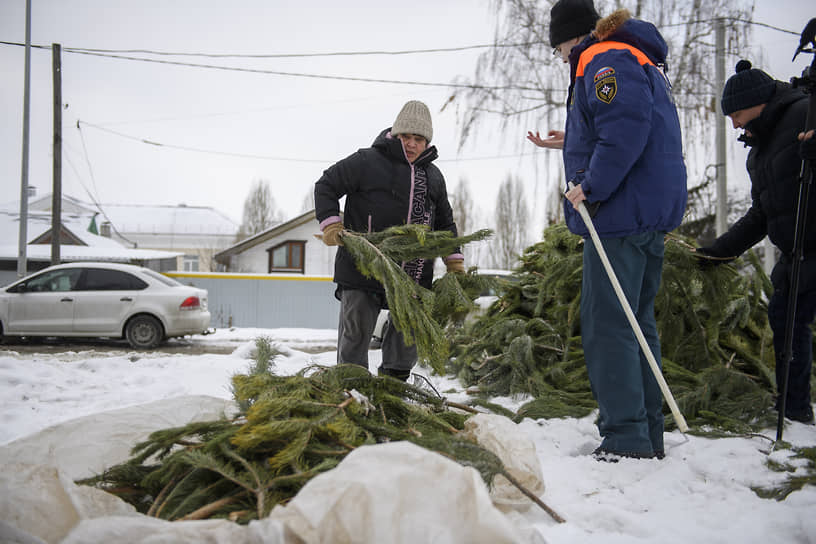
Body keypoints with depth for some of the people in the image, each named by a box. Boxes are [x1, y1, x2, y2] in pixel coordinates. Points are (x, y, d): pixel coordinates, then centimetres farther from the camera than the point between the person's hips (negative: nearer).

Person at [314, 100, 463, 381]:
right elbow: (326, 185, 1)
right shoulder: (367, 162, -4)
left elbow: (445, 221, 24)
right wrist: (330, 222, -12)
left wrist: (454, 261, 17)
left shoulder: (433, 176, 14)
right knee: (356, 330, 1)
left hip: (413, 272, 5)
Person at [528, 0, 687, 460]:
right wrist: (573, 145, 30)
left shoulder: (603, 60, -9)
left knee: (607, 326, -9)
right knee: (638, 323, 13)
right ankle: (649, 437, 17)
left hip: (621, 214, -11)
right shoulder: (642, 63, 24)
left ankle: (626, 440, -9)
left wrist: (590, 187, -19)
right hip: (652, 214, 11)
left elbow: (625, 131, -24)